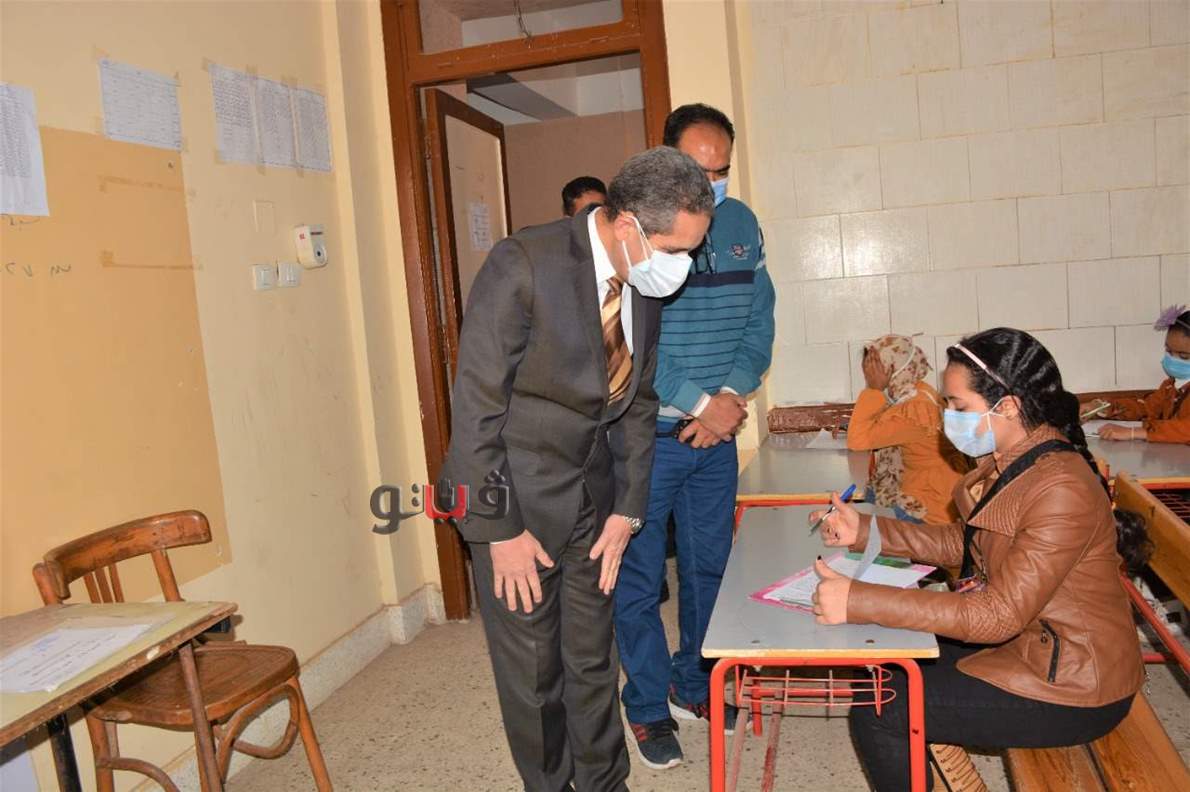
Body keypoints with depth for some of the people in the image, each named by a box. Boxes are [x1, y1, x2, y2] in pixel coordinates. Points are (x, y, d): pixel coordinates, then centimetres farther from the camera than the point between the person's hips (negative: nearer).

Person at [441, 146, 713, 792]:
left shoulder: (646, 284, 0)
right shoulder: (524, 265, -20)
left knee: (593, 662, 17)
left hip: (590, 495, 6)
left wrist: (626, 510, 5)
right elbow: (475, 405, -19)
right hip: (515, 499, -5)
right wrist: (501, 530, -16)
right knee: (533, 673, 8)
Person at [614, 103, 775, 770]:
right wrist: (698, 404, -15)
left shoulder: (742, 224, 7)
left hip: (718, 431, 5)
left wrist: (731, 396, -8)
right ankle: (648, 707, 22)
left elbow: (760, 320, 8)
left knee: (709, 565, 15)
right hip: (644, 433, -5)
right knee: (639, 576, 5)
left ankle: (694, 685, 35)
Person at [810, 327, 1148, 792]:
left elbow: (1000, 614, -30)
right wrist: (865, 530, -2)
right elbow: (965, 542, 9)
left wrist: (860, 602, -34)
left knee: (877, 710, -10)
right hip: (1023, 640, 9)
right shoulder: (1009, 462, 0)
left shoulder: (1062, 491, -28)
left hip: (1070, 688, -9)